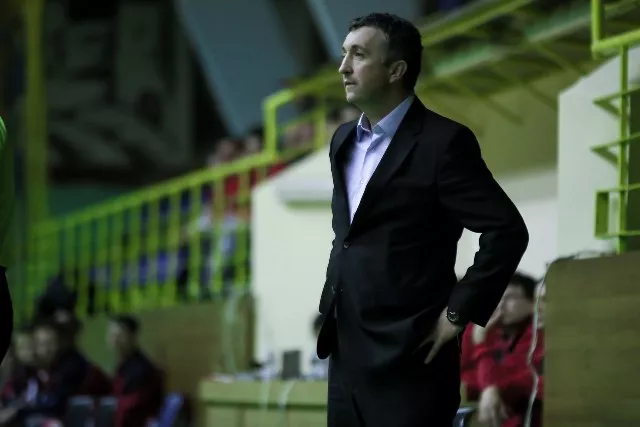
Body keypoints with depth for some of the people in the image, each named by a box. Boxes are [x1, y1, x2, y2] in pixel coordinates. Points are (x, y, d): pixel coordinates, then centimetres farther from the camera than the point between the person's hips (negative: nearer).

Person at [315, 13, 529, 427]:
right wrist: (332, 305, 14)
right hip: (347, 352, 7)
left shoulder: (442, 141, -10)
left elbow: (508, 231, -14)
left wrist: (459, 313, -13)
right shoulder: (344, 140, 14)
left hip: (409, 357, -7)